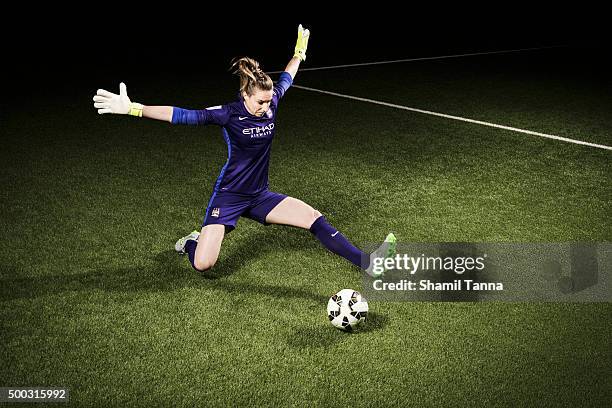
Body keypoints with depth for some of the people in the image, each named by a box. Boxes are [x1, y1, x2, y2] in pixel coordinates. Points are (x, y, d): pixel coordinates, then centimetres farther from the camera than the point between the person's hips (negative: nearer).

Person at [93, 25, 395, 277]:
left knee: (314, 218, -10)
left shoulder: (271, 104, -3)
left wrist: (299, 53, 33)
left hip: (259, 195, 5)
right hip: (229, 196, -5)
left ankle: (366, 263, -8)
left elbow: (285, 80, 19)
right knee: (202, 265, -13)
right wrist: (133, 108, -37)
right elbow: (184, 116, -28)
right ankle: (193, 241, 24)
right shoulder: (230, 114, -20)